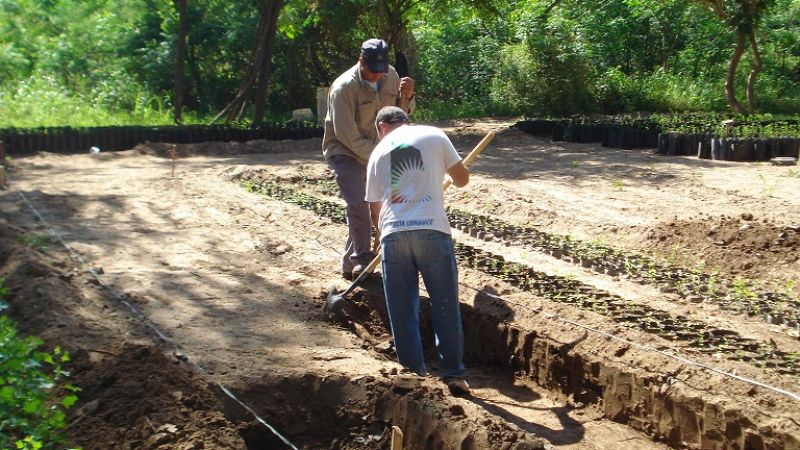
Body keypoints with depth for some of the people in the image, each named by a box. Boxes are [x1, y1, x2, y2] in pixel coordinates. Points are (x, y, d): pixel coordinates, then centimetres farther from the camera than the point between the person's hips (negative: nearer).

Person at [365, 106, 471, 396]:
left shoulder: (378, 152, 18)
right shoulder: (433, 136, 11)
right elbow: (462, 179, 16)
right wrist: (444, 172, 38)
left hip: (393, 233, 2)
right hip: (432, 230, -2)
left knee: (402, 312, 11)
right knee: (446, 307, 8)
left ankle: (414, 375, 16)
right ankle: (453, 375, 11)